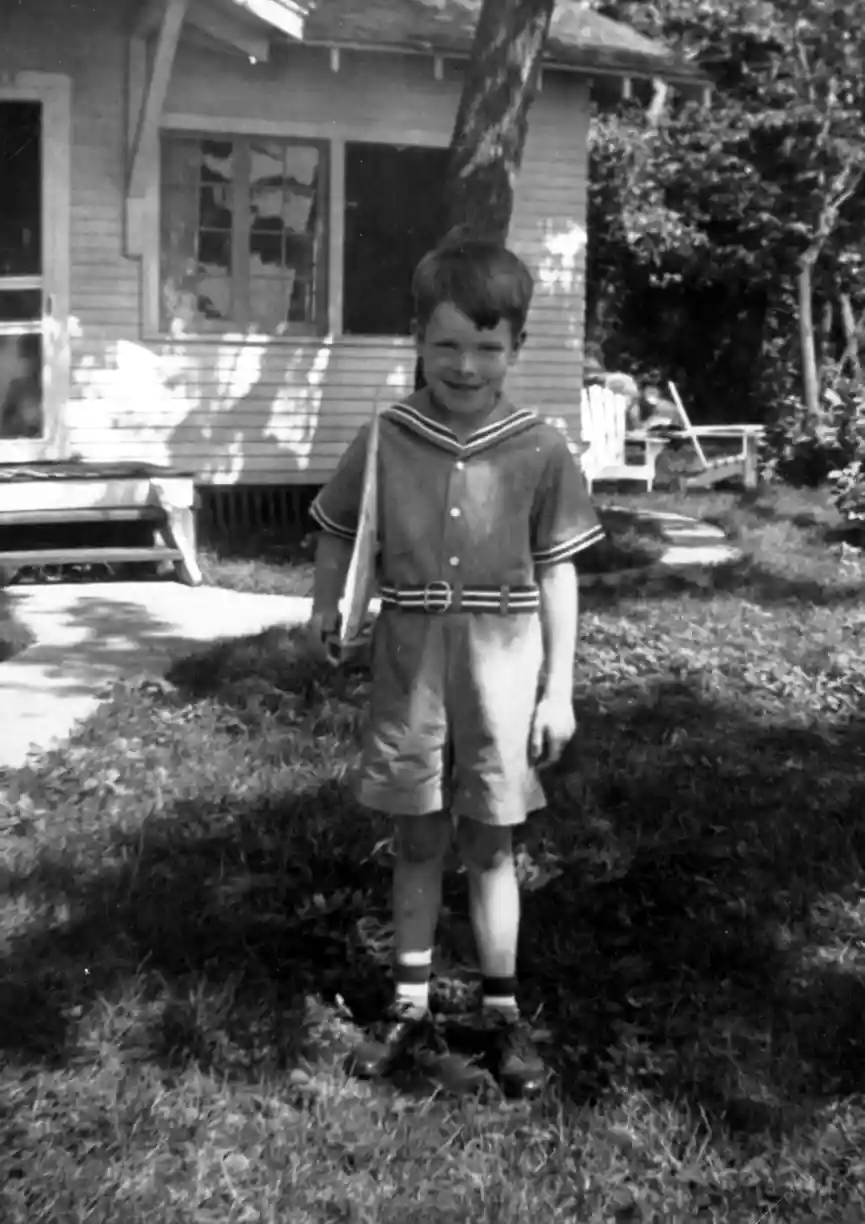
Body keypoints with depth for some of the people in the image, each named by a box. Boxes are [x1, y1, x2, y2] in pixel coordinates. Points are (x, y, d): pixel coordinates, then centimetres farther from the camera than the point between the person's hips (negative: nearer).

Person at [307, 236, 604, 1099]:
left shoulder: (539, 451, -6)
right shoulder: (386, 438, -3)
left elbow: (557, 575, -2)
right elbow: (338, 528, 11)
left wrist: (558, 689, -2)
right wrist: (325, 607, -5)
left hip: (500, 664, -1)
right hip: (410, 661, 1)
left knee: (489, 843, 8)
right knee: (417, 840, 11)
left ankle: (501, 1016, 22)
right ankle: (410, 1010, 23)